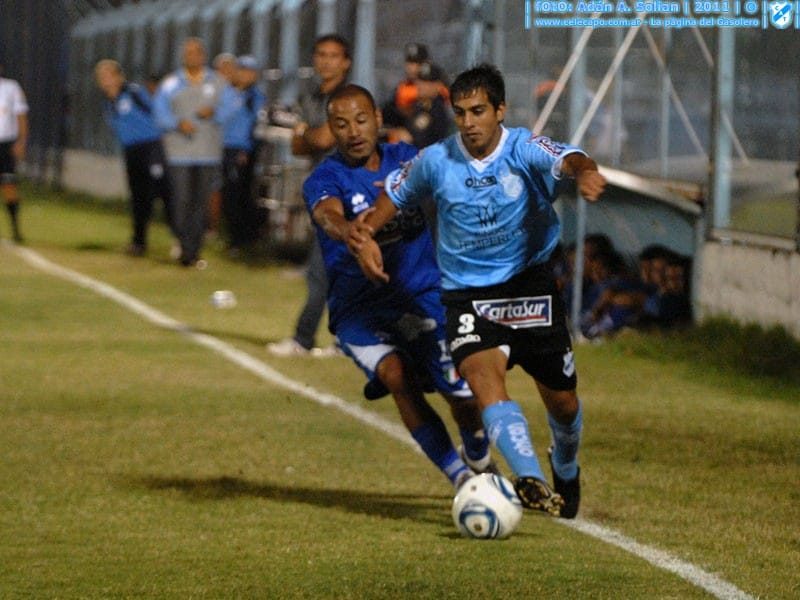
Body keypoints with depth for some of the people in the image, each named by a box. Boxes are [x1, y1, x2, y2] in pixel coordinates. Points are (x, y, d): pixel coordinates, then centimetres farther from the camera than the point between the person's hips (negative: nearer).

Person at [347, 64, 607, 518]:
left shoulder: (525, 149, -11)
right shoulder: (436, 161, -3)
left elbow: (568, 160, -32)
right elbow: (394, 197, 13)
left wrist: (585, 172, -57)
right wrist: (366, 234, -7)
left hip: (531, 284, 0)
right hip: (467, 294, 0)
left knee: (561, 400, 10)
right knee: (484, 378, -29)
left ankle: (566, 472, 45)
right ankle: (532, 482, -45)